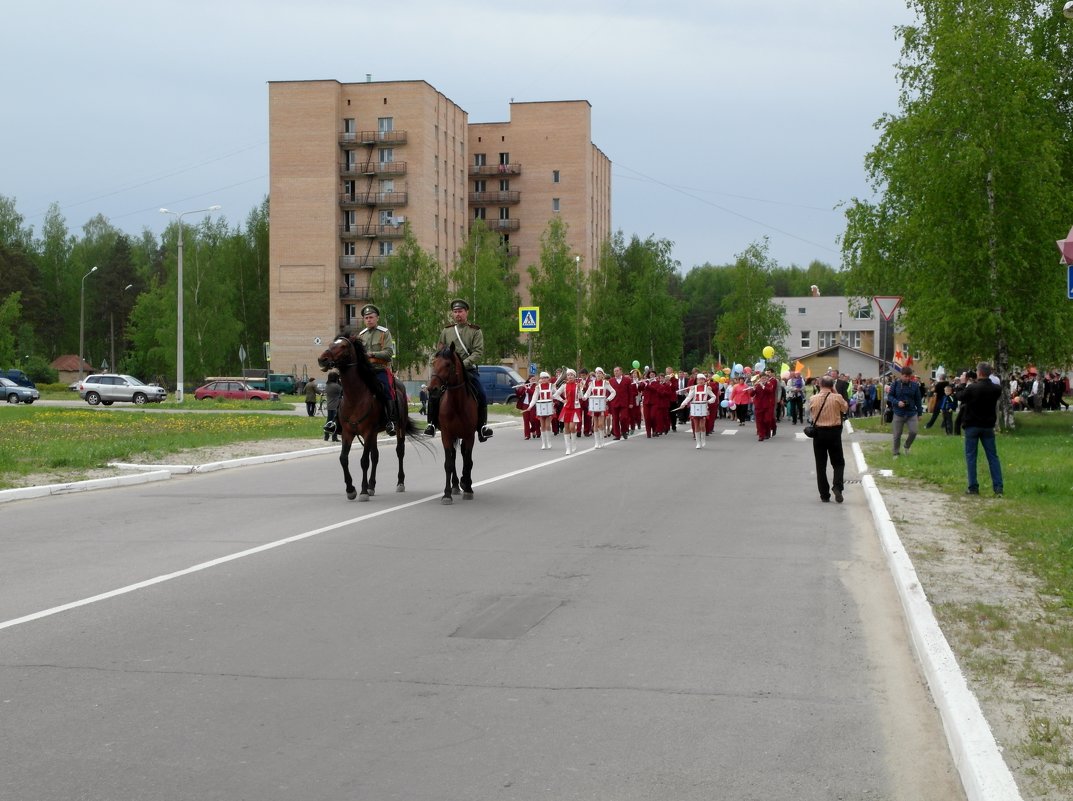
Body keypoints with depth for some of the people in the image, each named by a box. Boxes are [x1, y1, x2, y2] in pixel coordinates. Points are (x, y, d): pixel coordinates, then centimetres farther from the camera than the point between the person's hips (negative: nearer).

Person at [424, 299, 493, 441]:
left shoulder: (475, 331, 3)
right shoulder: (446, 330, 12)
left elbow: (478, 352, -7)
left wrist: (463, 364, -19)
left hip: (468, 369, -2)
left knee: (481, 396, -16)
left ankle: (482, 425, -3)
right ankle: (432, 424, -4)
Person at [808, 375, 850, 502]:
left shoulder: (813, 399, -6)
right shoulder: (837, 398, -8)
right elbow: (845, 408, 9)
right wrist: (836, 392, 10)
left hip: (818, 432, 1)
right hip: (834, 432, -1)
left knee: (821, 464, 8)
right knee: (838, 462, 11)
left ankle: (824, 495, 8)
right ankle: (837, 486, -12)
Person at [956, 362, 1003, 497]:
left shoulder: (972, 388, -18)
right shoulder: (996, 389, -6)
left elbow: (959, 397, -2)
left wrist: (963, 383, 12)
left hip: (972, 426, -3)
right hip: (988, 426, 3)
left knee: (971, 456, 6)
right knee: (993, 456, 6)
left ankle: (973, 487, 4)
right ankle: (998, 488, 0)